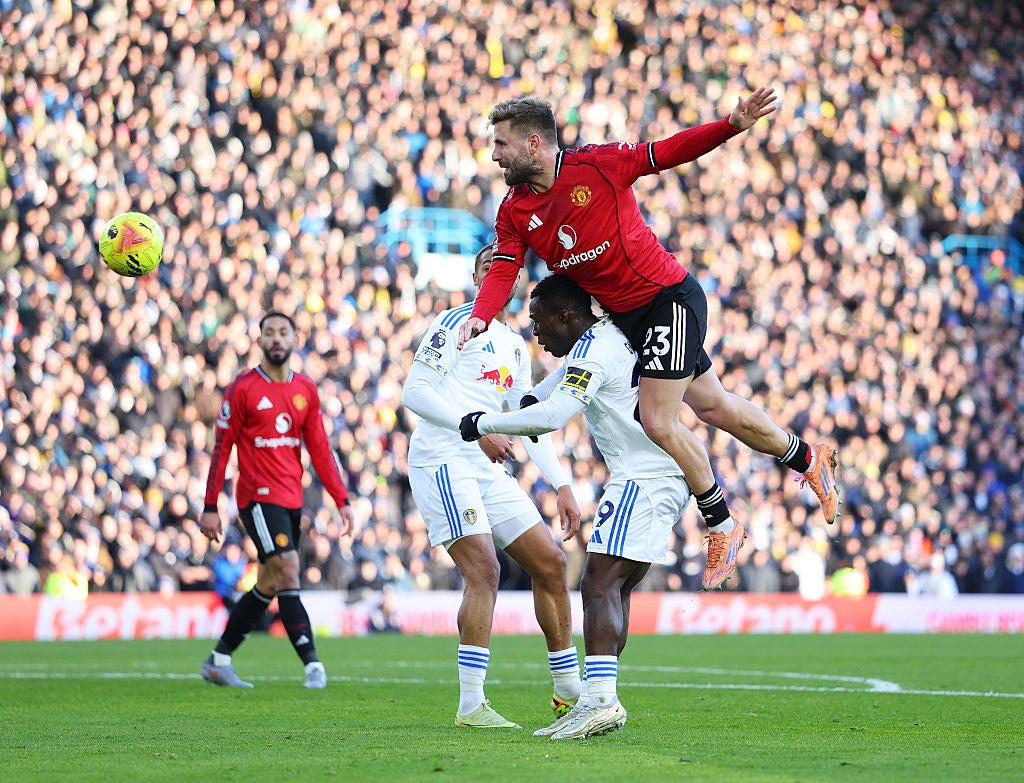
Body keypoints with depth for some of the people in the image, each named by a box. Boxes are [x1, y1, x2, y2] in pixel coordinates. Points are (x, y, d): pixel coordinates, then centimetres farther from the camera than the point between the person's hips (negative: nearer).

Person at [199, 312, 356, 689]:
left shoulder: (306, 390, 10)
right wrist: (210, 507, -6)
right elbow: (222, 449, -3)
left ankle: (218, 661, 22)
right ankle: (312, 664, -20)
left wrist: (342, 500, 5)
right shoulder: (243, 388, -5)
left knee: (268, 584, 10)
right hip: (258, 497, -6)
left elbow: (319, 450, 12)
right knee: (287, 569, -18)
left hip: (292, 499, 6)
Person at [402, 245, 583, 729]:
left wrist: (562, 486, 15)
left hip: (488, 469, 8)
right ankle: (471, 706, -20)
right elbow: (414, 393, -11)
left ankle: (569, 691, 19)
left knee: (550, 564, 7)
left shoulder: (517, 348, 21)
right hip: (443, 460, -8)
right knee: (483, 569, -20)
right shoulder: (456, 323, -3)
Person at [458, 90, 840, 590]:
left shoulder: (596, 164, -17)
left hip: (670, 297, -7)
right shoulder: (515, 211, -1)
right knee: (712, 406, 17)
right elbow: (502, 272, -8)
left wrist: (732, 125, -23)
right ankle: (807, 458, 38)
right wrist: (479, 316, -28)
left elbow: (668, 153, -12)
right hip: (626, 318, 7)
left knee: (658, 422, -13)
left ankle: (720, 524, 6)